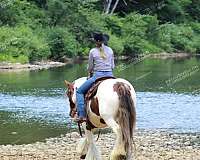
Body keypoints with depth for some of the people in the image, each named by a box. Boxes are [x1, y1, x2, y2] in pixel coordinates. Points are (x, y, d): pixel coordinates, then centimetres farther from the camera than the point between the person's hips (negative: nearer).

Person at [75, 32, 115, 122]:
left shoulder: (92, 52, -4)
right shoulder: (110, 50, 7)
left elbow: (90, 68, 2)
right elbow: (112, 66, 10)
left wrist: (90, 73, 22)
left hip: (97, 75, -4)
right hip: (110, 75, 4)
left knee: (79, 91, 8)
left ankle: (82, 115, -6)